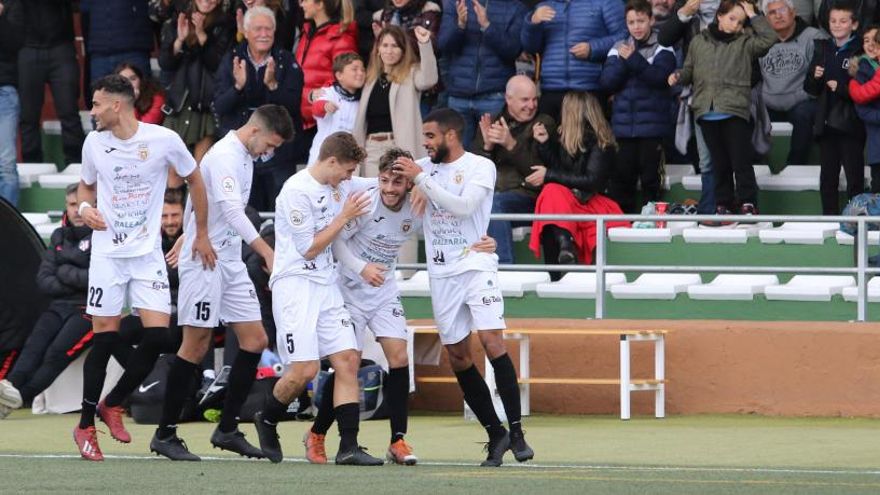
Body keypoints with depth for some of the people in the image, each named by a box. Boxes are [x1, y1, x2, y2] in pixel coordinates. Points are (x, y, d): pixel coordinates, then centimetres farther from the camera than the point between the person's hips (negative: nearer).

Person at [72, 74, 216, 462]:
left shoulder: (163, 140, -8)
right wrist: (85, 207, -6)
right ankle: (85, 426, 9)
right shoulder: (94, 143, 0)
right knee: (104, 339, -3)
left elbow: (194, 180, 6)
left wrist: (202, 234, 8)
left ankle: (112, 404, 10)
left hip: (148, 253, -1)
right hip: (107, 253, 1)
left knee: (157, 335, -11)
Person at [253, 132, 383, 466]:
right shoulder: (297, 191, -14)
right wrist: (344, 216, -11)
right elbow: (310, 248, -13)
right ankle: (267, 420, 13)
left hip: (326, 285, 8)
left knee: (347, 360, -4)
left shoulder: (340, 186, 11)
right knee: (304, 370, -15)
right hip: (295, 284, -8)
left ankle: (348, 447, -6)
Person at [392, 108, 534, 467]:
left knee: (491, 340, -18)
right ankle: (495, 434, 11)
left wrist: (420, 178, -18)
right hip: (441, 272, 6)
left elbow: (463, 206, -18)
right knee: (457, 355, 3)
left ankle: (516, 431, -16)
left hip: (476, 265, -6)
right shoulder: (426, 166, 13)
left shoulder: (480, 167, -3)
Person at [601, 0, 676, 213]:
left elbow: (660, 76, -13)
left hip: (652, 126, -3)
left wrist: (634, 59, -20)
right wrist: (623, 61, -11)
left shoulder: (662, 49, 2)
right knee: (620, 179, 2)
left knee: (650, 179, 1)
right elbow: (606, 82, 3)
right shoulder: (618, 49, 12)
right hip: (623, 126, 3)